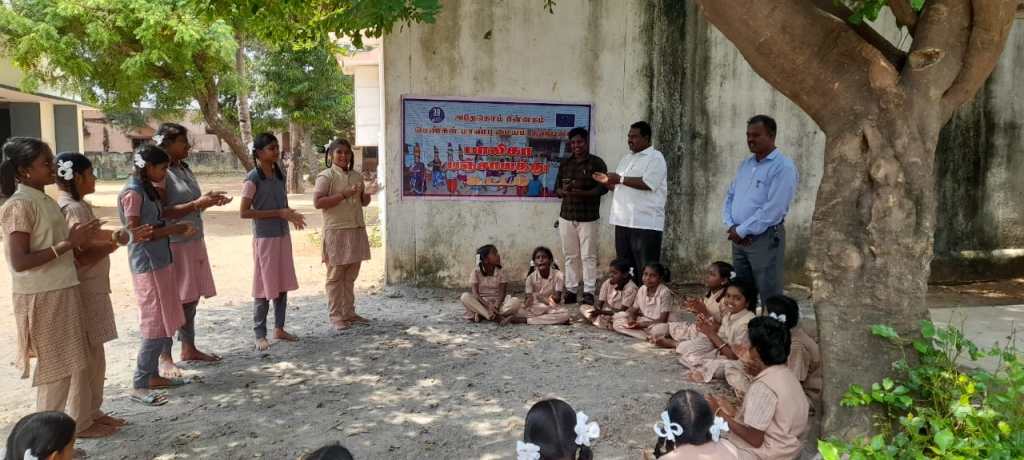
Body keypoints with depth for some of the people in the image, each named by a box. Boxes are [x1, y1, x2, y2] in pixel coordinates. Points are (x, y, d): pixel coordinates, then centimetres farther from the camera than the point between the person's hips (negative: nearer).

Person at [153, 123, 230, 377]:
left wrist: (209, 200, 4)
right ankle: (165, 358, 7)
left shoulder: (185, 169, 12)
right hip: (173, 245, -8)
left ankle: (189, 348, 25)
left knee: (191, 298, 14)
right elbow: (161, 213, -21)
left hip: (194, 241, 8)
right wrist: (197, 204, -23)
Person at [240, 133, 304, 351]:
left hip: (283, 235, 7)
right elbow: (244, 212, -17)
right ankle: (260, 335, 10)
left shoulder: (279, 175, 8)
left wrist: (291, 215, -2)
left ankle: (279, 328, 23)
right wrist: (278, 213, -20)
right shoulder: (253, 179, -13)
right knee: (265, 286, -1)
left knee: (283, 284, 11)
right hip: (264, 237, -7)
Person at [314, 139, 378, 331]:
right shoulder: (326, 176, -7)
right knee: (335, 275, 1)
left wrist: (367, 193, -1)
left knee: (351, 275, 12)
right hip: (336, 231, -6)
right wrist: (345, 194, -21)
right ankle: (335, 315, 8)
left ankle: (349, 312, 21)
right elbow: (318, 202, -17)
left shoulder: (357, 176, 13)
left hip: (356, 230, 6)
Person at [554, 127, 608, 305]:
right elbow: (557, 189, 13)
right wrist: (564, 191, -12)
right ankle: (571, 290, 16)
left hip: (588, 217, -4)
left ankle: (589, 292, 3)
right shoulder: (565, 164, 12)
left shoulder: (596, 163, -1)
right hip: (566, 217, 4)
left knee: (588, 256, -2)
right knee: (570, 256, 8)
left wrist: (581, 193, -21)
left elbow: (603, 188, -8)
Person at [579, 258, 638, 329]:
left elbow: (622, 311, -22)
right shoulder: (607, 283, -2)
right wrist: (597, 310, -26)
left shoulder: (631, 288, -19)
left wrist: (602, 311, -29)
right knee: (583, 307, -6)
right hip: (606, 313, 6)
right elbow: (600, 303, -2)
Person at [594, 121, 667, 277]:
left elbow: (648, 184, -19)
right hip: (623, 221, 8)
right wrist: (607, 181, 3)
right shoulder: (627, 159, 20)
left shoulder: (655, 158, -5)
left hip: (646, 223, -8)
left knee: (646, 270, -4)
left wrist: (620, 179, -14)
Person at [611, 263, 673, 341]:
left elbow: (662, 320, -17)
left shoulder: (664, 292, -14)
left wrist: (644, 324, -26)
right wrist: (631, 319, -16)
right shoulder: (642, 290, 4)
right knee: (617, 323, -14)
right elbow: (634, 310, 8)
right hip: (642, 321, 6)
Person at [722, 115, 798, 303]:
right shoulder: (745, 164, 14)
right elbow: (730, 197, 16)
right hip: (739, 239, 8)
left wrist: (742, 230, -14)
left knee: (769, 298, -2)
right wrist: (731, 226, -2)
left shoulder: (783, 167, -12)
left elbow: (773, 209, -20)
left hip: (765, 239, -8)